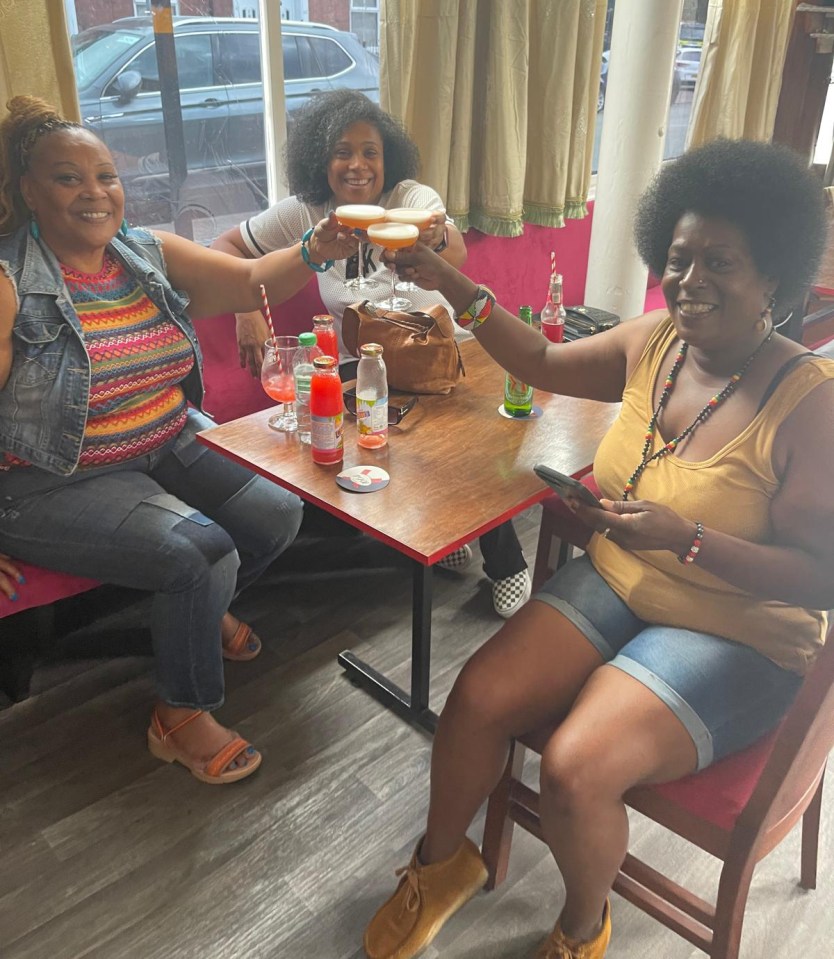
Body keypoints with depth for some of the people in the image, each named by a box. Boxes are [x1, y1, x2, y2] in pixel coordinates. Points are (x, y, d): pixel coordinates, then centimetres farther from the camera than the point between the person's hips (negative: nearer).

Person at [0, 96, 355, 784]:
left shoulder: (151, 256, 4)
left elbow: (251, 282, 1)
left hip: (173, 445, 7)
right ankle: (182, 718, 2)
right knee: (202, 553, -24)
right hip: (58, 485, -7)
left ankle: (196, 614, 25)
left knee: (279, 514, -5)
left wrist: (316, 252, -20)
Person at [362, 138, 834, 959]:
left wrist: (685, 538, -31)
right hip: (615, 583, 6)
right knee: (476, 699, -12)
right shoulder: (655, 342, -2)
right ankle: (442, 863, 20)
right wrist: (453, 289, 2)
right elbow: (544, 364, 13)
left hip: (734, 638, -5)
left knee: (575, 768, -23)